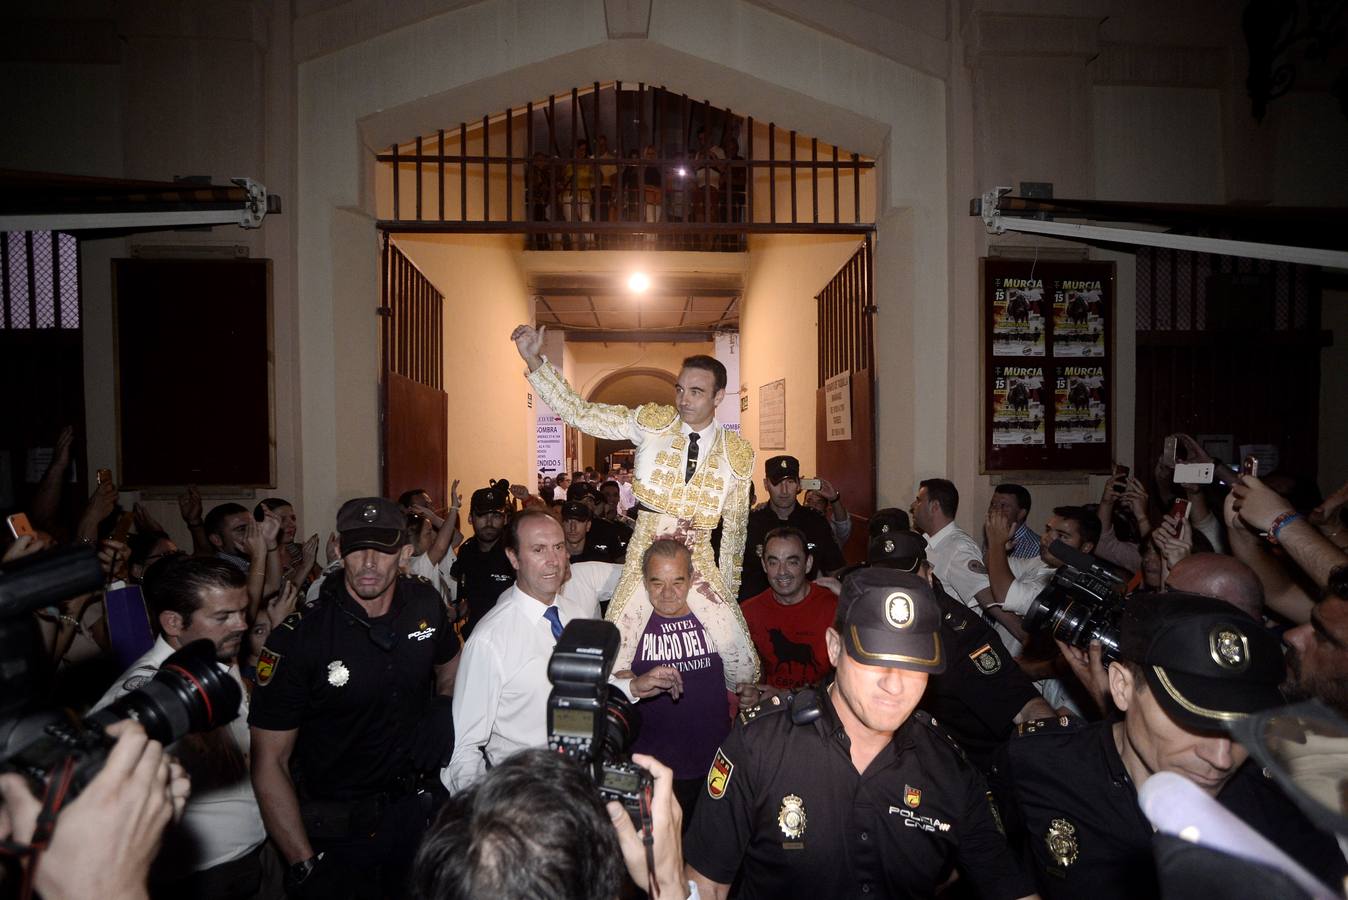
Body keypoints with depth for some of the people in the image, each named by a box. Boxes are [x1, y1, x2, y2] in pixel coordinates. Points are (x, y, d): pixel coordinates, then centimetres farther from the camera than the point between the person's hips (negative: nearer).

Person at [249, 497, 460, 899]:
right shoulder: (296, 639, -21)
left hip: (410, 809, 4)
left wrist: (443, 718, -7)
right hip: (333, 828, -4)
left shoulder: (425, 604, -10)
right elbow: (269, 762, -15)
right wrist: (304, 866, -18)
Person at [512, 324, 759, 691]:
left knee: (744, 667, 4)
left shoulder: (737, 454, 0)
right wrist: (533, 360, -18)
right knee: (611, 667, -2)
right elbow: (578, 413, -9)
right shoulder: (652, 422, -4)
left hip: (700, 565, 1)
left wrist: (729, 592, 11)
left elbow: (735, 527, 8)